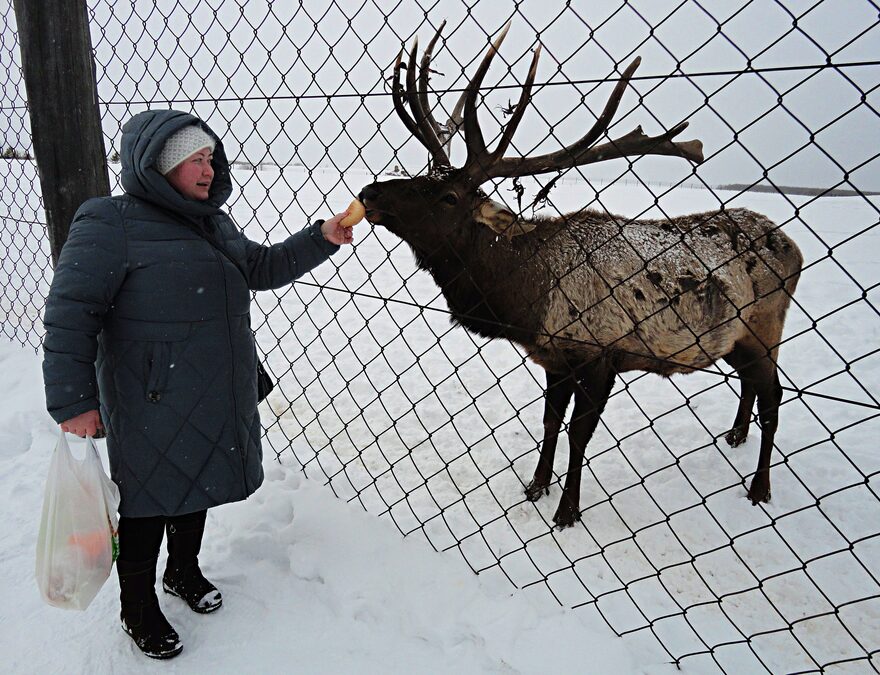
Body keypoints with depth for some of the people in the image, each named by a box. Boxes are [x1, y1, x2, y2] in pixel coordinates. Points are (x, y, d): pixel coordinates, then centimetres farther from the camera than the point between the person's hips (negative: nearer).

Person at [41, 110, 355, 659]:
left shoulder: (215, 223, 9)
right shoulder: (110, 224, -14)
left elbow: (262, 268, 18)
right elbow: (71, 313, -16)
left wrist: (321, 239, 5)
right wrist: (73, 400, -17)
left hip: (215, 399, 7)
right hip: (150, 405, -7)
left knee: (197, 486, 23)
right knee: (149, 500, 8)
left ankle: (184, 570, 48)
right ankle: (139, 610, 31)